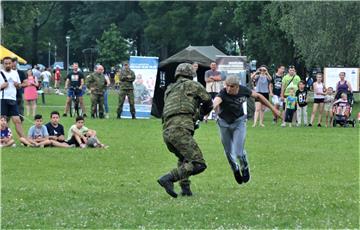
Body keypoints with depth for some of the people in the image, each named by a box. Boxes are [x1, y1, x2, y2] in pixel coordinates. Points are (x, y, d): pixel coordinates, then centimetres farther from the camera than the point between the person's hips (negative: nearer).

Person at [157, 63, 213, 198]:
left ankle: (185, 187, 19)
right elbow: (208, 103, 21)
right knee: (198, 165, -13)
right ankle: (168, 179, -24)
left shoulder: (169, 90, 27)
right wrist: (200, 113, 43)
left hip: (167, 132, 7)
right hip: (180, 130, -7)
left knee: (184, 158, 33)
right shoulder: (191, 85, 11)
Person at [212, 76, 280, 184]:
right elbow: (216, 100, -56)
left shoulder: (243, 91, -20)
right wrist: (215, 106, -81)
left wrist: (273, 108, 6)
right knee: (229, 153, 10)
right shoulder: (223, 93, -31)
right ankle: (235, 170, 41)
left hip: (239, 122, 0)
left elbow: (258, 96, 0)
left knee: (239, 152, -10)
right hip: (224, 123, 0)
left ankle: (245, 168, 22)